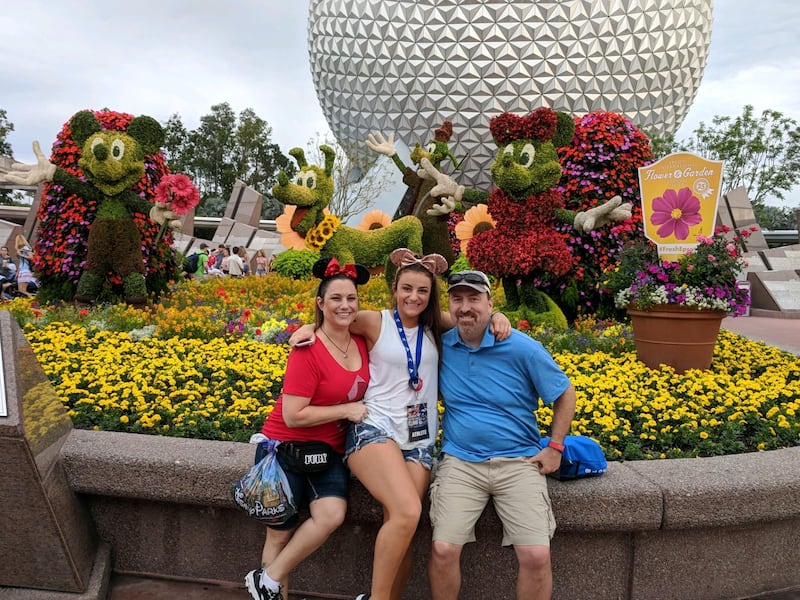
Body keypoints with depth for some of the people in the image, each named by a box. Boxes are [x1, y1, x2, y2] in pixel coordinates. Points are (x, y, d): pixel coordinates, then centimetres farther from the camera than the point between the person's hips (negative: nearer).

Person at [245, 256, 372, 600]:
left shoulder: (362, 341, -2)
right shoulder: (308, 350, -20)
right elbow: (292, 416, -21)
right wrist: (345, 410, -18)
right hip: (286, 447, -4)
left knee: (332, 516, -17)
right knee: (281, 532, 3)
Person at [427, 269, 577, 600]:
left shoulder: (522, 348, -4)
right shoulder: (441, 346, 2)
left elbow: (565, 395, 7)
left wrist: (555, 447, 3)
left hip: (519, 461, -1)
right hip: (460, 462, 1)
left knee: (536, 557, -13)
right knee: (442, 549, -15)